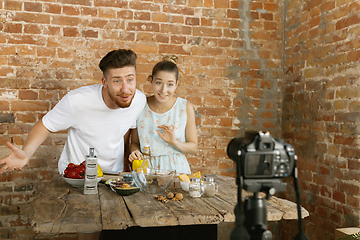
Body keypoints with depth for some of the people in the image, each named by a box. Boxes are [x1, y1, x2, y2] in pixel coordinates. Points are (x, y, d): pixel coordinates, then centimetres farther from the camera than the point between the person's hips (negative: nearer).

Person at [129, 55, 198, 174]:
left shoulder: (186, 107, -4)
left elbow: (193, 147, 1)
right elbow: (134, 142, 10)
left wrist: (174, 142, -15)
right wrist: (135, 152, -10)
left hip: (176, 168, 0)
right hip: (147, 168, 1)